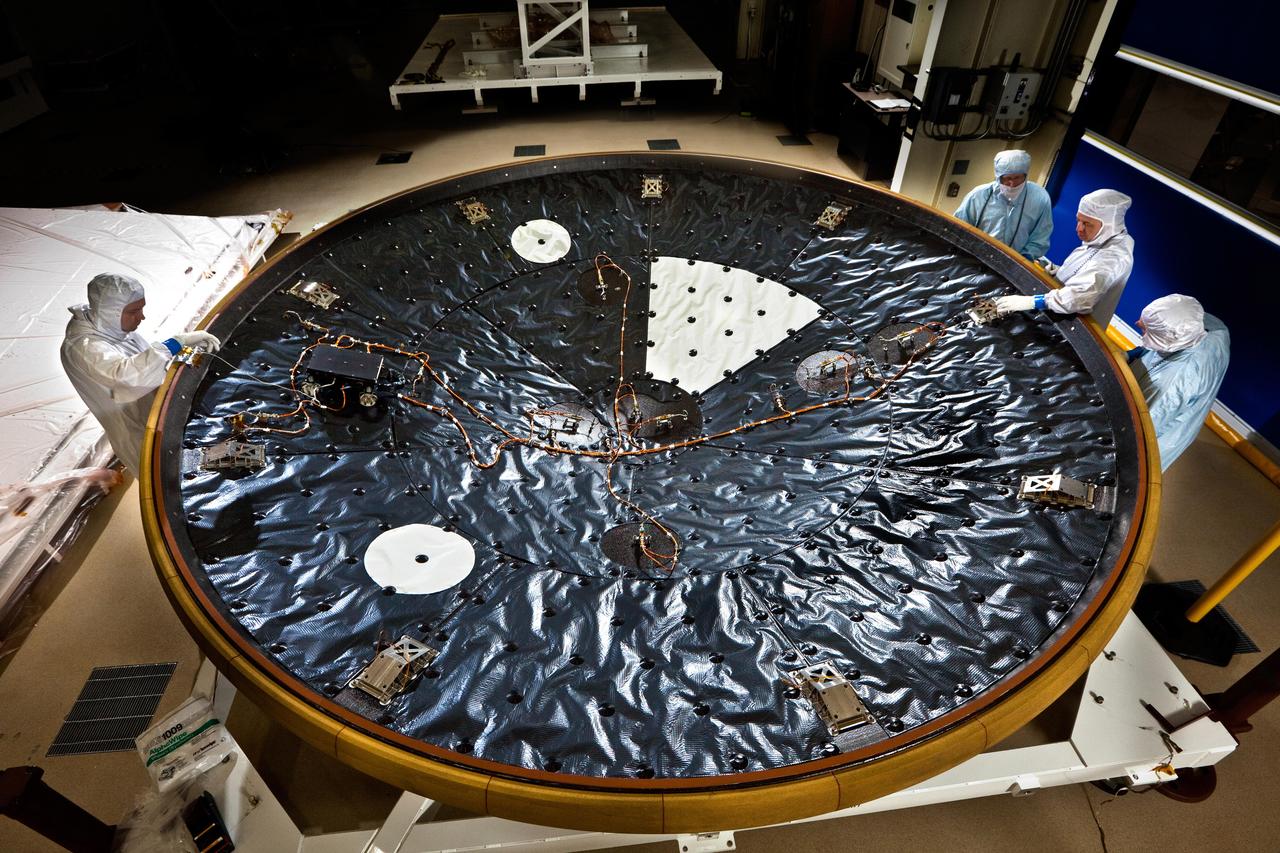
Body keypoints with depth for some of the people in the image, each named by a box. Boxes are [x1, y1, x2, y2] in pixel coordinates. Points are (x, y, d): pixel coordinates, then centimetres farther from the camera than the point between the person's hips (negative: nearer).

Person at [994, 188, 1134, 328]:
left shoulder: (1113, 257, -28)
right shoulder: (1104, 239, 1)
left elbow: (1080, 296, -42)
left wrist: (1031, 302, -45)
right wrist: (1060, 271, 0)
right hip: (1064, 317, 9)